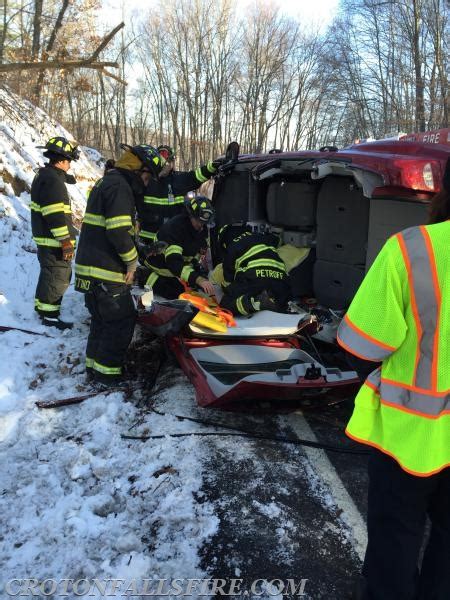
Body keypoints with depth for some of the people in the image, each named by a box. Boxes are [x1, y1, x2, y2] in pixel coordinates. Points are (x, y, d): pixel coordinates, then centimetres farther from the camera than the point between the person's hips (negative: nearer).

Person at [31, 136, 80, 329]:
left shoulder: (44, 175, 14)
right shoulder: (53, 181, -20)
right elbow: (56, 215, -25)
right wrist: (66, 242, -24)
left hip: (45, 238, 10)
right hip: (54, 241, -10)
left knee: (49, 274, 23)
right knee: (58, 277, -1)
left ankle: (41, 305, 36)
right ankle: (50, 316, 8)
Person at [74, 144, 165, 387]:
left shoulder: (106, 182, 20)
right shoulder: (119, 186, -14)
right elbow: (119, 230, -24)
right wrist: (132, 260, -11)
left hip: (89, 266, 10)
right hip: (106, 271, -10)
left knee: (102, 319, 19)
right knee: (122, 320, -1)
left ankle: (94, 365, 28)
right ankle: (106, 372, 6)